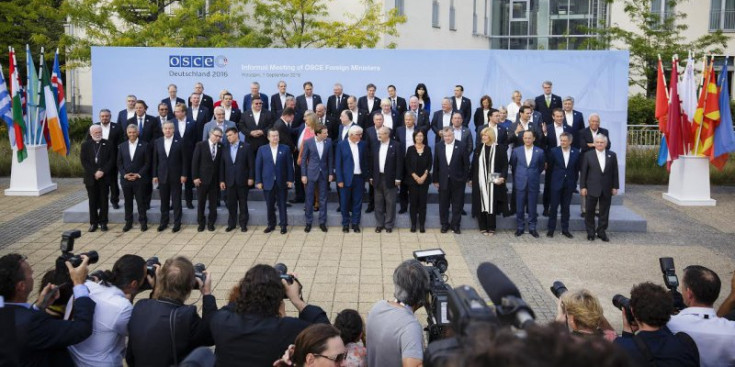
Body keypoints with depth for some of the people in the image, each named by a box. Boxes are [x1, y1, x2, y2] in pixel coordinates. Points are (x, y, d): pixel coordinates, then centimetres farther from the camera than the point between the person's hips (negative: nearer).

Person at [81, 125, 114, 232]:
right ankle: (93, 223, 11)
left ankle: (103, 222, 10)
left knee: (103, 200, 3)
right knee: (92, 201, 5)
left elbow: (111, 160, -2)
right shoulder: (85, 145, 6)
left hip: (104, 177, -1)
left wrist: (102, 171, -13)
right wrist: (94, 173, -11)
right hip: (91, 177, 1)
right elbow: (84, 161, -1)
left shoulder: (108, 144, 4)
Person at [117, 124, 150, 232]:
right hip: (125, 179, 3)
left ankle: (143, 222, 11)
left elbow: (147, 163, -2)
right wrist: (124, 174, -6)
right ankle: (128, 222, 17)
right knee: (128, 202, 8)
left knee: (141, 201, 1)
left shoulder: (144, 145, -1)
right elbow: (119, 163, 8)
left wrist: (139, 174, -11)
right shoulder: (122, 146, 9)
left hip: (139, 179, -3)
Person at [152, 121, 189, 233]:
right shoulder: (157, 142, 6)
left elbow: (185, 160, -4)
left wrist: (184, 175, -8)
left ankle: (177, 223, 9)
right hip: (162, 176, 3)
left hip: (176, 176, -3)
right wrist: (154, 175, 4)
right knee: (164, 201, 9)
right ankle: (164, 222, 19)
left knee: (176, 201, 3)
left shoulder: (180, 142, -3)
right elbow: (155, 160, 8)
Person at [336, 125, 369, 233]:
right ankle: (345, 224, 19)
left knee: (357, 202, 7)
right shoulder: (341, 145, -5)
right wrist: (339, 180, -9)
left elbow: (365, 161, 8)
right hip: (346, 178, -2)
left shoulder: (363, 144, 4)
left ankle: (355, 223, 18)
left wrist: (365, 176, 1)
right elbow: (338, 164, -4)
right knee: (345, 202, 6)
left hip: (359, 177, 2)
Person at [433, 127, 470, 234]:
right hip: (443, 180, 2)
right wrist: (436, 180, 2)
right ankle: (444, 224, 22)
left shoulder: (461, 146, -5)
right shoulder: (438, 146, 2)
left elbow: (466, 164, -2)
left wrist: (465, 179, -4)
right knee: (443, 204, 9)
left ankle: (455, 225, 18)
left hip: (457, 181, -2)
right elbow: (436, 164, 4)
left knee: (457, 204, 6)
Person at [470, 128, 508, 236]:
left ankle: (491, 228, 10)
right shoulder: (479, 148, 6)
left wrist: (503, 177, -16)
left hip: (493, 182, -2)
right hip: (480, 182, 3)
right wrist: (471, 178, 11)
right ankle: (483, 227, 11)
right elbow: (474, 164, 11)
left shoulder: (500, 149, -3)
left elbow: (505, 165, -3)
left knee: (491, 204, 1)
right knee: (481, 204, 3)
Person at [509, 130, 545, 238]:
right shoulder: (516, 151, 1)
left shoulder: (539, 152, 0)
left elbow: (541, 167, 12)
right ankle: (520, 227, 15)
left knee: (532, 208, 5)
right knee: (519, 208, 5)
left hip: (533, 184, 0)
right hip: (520, 183, 0)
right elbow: (513, 165, 13)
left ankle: (532, 227, 16)